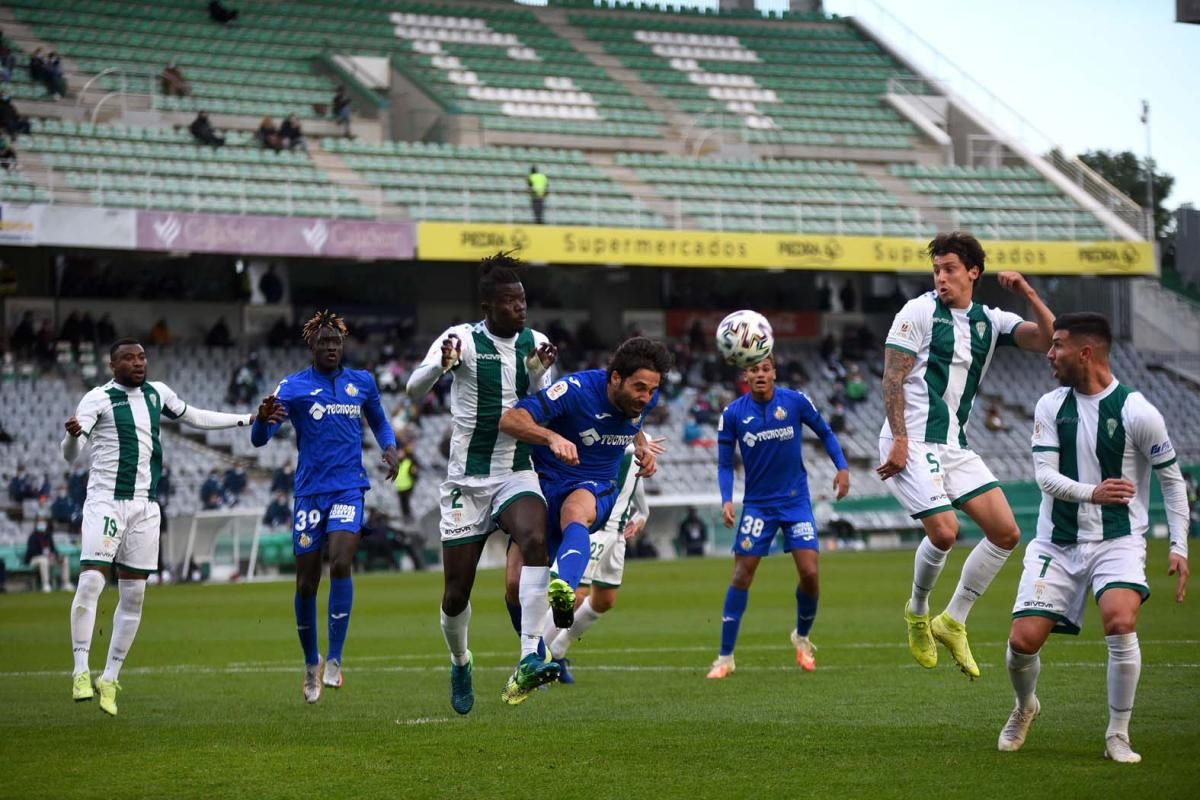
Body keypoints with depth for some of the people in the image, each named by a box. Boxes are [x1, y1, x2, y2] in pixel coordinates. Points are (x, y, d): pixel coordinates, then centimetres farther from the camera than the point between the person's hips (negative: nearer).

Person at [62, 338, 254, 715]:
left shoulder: (156, 393, 11)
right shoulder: (99, 399, -7)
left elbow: (195, 417, 29)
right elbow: (70, 455, -15)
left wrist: (247, 419, 32)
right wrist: (73, 435, -39)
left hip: (145, 506, 6)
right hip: (105, 501, -6)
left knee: (133, 595, 5)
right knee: (90, 581, -19)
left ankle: (110, 678, 12)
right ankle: (81, 671, -15)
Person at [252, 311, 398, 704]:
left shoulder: (362, 382, 10)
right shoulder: (293, 387, 0)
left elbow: (379, 421, 27)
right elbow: (259, 439, -7)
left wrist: (390, 447, 4)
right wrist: (263, 418, -31)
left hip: (349, 489, 1)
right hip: (309, 491, -1)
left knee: (341, 564, -20)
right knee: (306, 583, 2)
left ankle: (334, 660, -14)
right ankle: (311, 663, 22)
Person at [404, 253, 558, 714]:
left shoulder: (535, 343, 2)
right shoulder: (462, 339, -11)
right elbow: (414, 391, -22)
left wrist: (540, 375, -15)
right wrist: (441, 365, -43)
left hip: (516, 474, 2)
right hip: (466, 481, -2)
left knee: (535, 539, -31)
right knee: (457, 593, 3)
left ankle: (530, 659, -37)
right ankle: (460, 664, 35)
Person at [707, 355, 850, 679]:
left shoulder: (795, 401, -7)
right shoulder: (733, 414, -6)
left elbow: (824, 433, 8)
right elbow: (725, 464, 1)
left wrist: (842, 466, -5)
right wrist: (727, 500, -15)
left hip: (796, 500, 0)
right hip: (757, 503, 0)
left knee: (810, 573, -9)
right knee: (742, 574, -7)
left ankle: (802, 637, 20)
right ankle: (725, 657, -1)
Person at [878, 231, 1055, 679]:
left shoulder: (991, 322, 11)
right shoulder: (919, 312, -4)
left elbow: (1050, 340, 0)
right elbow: (892, 378, -8)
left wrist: (1028, 295, -13)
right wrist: (899, 439, -17)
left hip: (954, 445, 6)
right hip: (913, 442, -6)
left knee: (1005, 532, -2)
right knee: (944, 531, -19)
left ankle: (952, 621, 9)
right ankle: (917, 612, 9)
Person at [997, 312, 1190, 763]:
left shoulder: (1136, 412, -8)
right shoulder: (1050, 407, 3)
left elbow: (1172, 480, 1)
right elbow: (1045, 475, -5)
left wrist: (1178, 548, -5)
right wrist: (1092, 492, -25)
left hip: (1118, 540, -3)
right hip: (1058, 542, 3)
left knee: (1120, 623, -29)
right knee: (1023, 639, -7)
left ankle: (1118, 736, -13)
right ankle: (1025, 707, 27)